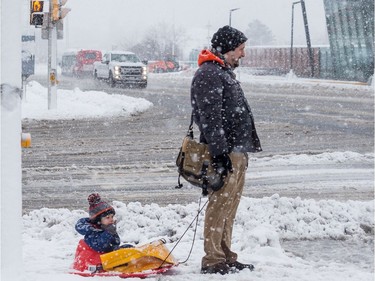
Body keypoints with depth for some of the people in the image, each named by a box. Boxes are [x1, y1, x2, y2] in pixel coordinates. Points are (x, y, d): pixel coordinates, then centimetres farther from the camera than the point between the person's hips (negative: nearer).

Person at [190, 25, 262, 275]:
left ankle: (226, 255, 20)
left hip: (237, 153, 10)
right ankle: (213, 260, -6)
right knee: (220, 205, -8)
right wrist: (220, 153, -24)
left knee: (229, 207, 13)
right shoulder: (209, 75, -13)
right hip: (225, 152, -10)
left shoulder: (225, 73, 21)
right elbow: (210, 118, -20)